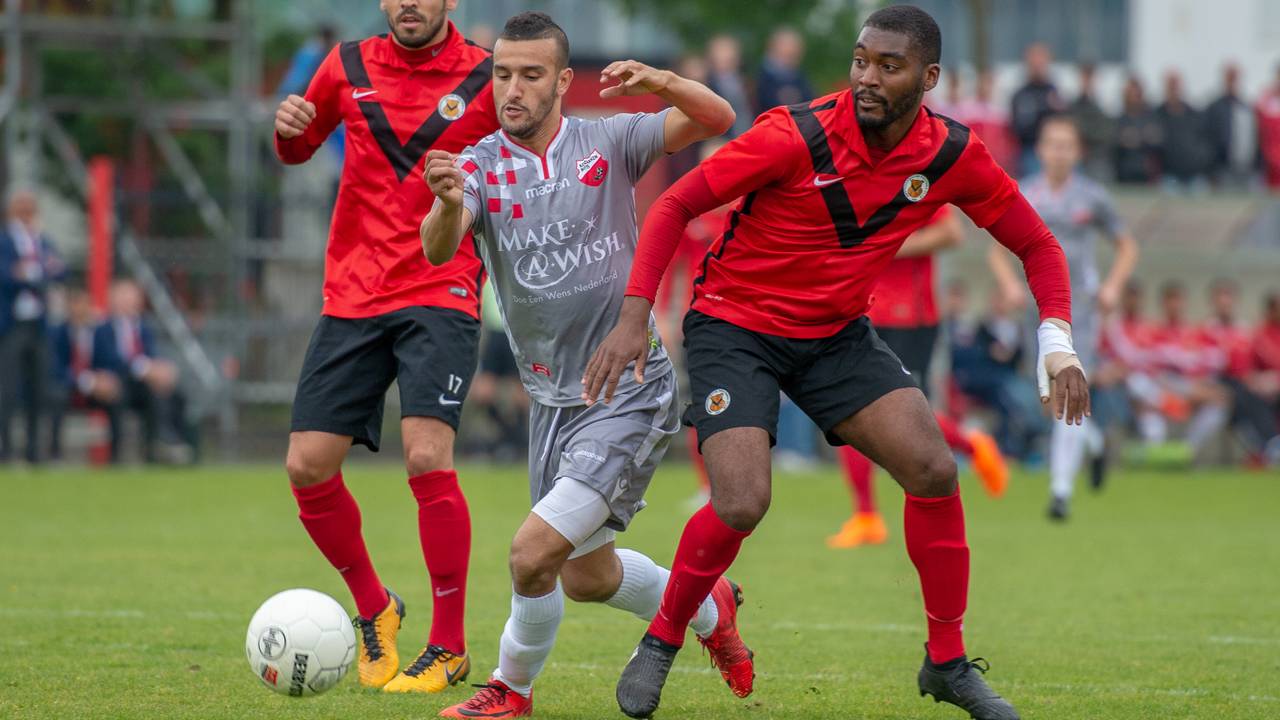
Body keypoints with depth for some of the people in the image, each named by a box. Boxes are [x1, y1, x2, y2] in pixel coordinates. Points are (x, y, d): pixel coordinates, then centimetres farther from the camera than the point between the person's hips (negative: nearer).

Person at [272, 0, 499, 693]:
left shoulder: (486, 80, -2)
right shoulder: (349, 66, 8)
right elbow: (298, 150, 23)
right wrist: (288, 129, -1)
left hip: (440, 295, -4)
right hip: (351, 296, 4)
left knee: (427, 458, -20)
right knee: (308, 466, -2)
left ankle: (449, 646, -6)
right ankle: (374, 610, 23)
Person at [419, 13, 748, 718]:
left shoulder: (608, 143, -6)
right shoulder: (477, 166, -4)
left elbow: (716, 119, -13)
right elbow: (438, 251, -23)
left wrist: (661, 82, -33)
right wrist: (448, 205, -47)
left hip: (632, 392, -5)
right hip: (552, 399, 5)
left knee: (534, 551, -16)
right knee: (586, 576, 19)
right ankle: (709, 610, 47)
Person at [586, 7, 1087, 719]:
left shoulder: (953, 154, -10)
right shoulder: (798, 136, -23)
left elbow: (1035, 242, 2)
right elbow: (675, 205, -17)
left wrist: (1058, 344, -13)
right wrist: (635, 316, -26)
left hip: (838, 333, 4)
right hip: (734, 324, -4)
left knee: (934, 470, -11)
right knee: (742, 505, -21)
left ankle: (948, 662, 6)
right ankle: (660, 645, 5)